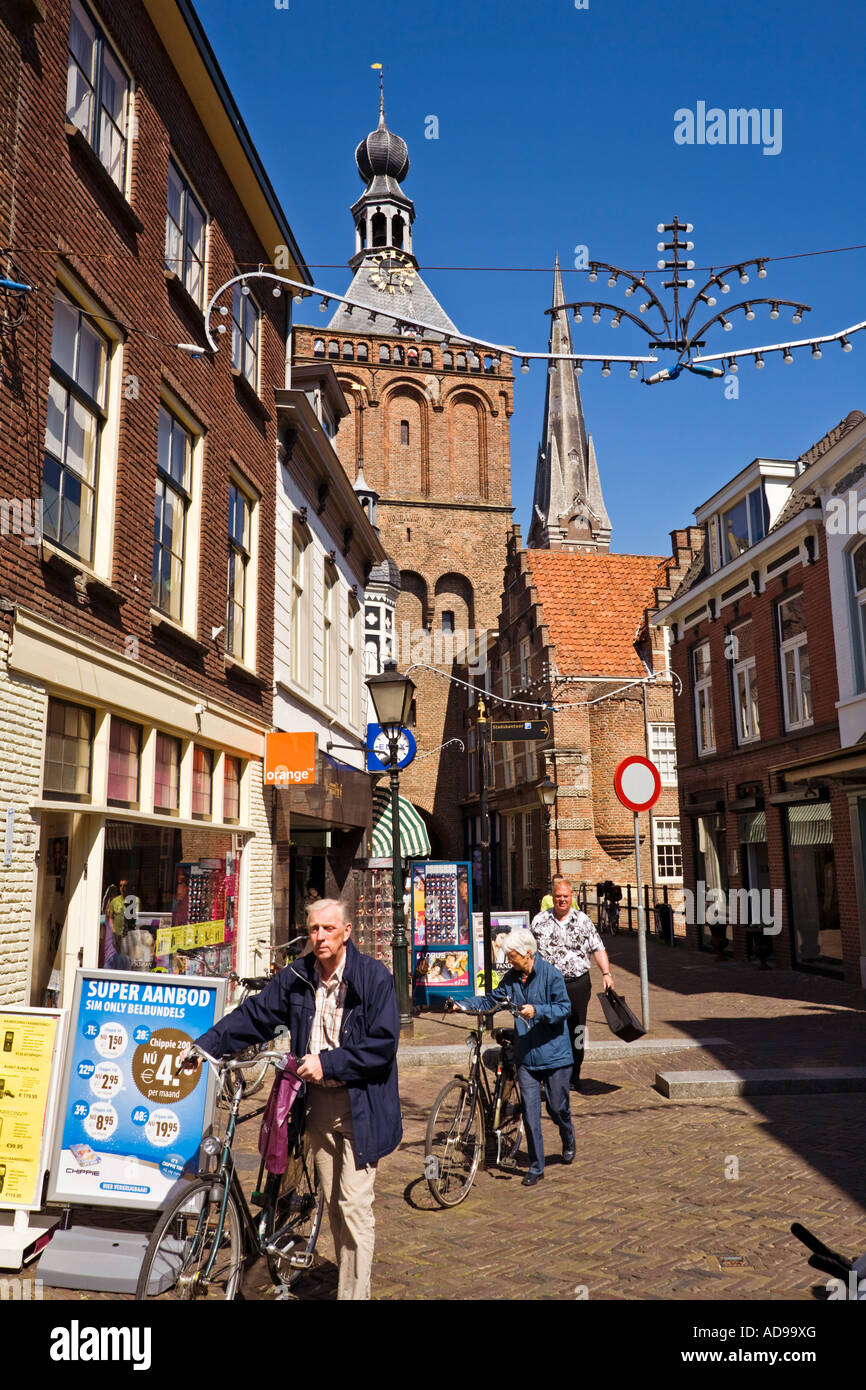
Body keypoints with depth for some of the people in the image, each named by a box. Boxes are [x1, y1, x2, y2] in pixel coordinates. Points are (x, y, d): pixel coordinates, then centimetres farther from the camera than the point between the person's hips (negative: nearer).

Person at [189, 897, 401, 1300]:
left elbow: (383, 1044, -17)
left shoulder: (373, 976, -14)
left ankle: (354, 1292, 7)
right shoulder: (297, 977, 1)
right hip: (316, 1101, 5)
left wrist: (327, 1062, -20)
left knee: (354, 1206, -5)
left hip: (359, 1106, -5)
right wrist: (206, 1045, -9)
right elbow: (254, 1015, 2)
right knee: (332, 1202, 16)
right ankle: (349, 1279, 32)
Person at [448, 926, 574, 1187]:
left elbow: (563, 1007, -16)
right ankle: (536, 1168, 15)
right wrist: (463, 1003, 0)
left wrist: (537, 1011, -30)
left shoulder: (551, 974, -12)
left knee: (557, 1108, 8)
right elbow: (491, 1000, 12)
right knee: (530, 1113, 2)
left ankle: (568, 1144, 40)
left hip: (554, 1053, -4)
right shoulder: (511, 978, 4)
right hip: (526, 1056, 4)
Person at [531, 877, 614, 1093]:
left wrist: (606, 973, -6)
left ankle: (574, 1075, 23)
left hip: (578, 983, 1)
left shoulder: (582, 920, 5)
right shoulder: (540, 921, 4)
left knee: (577, 1030, 9)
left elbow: (597, 948, 5)